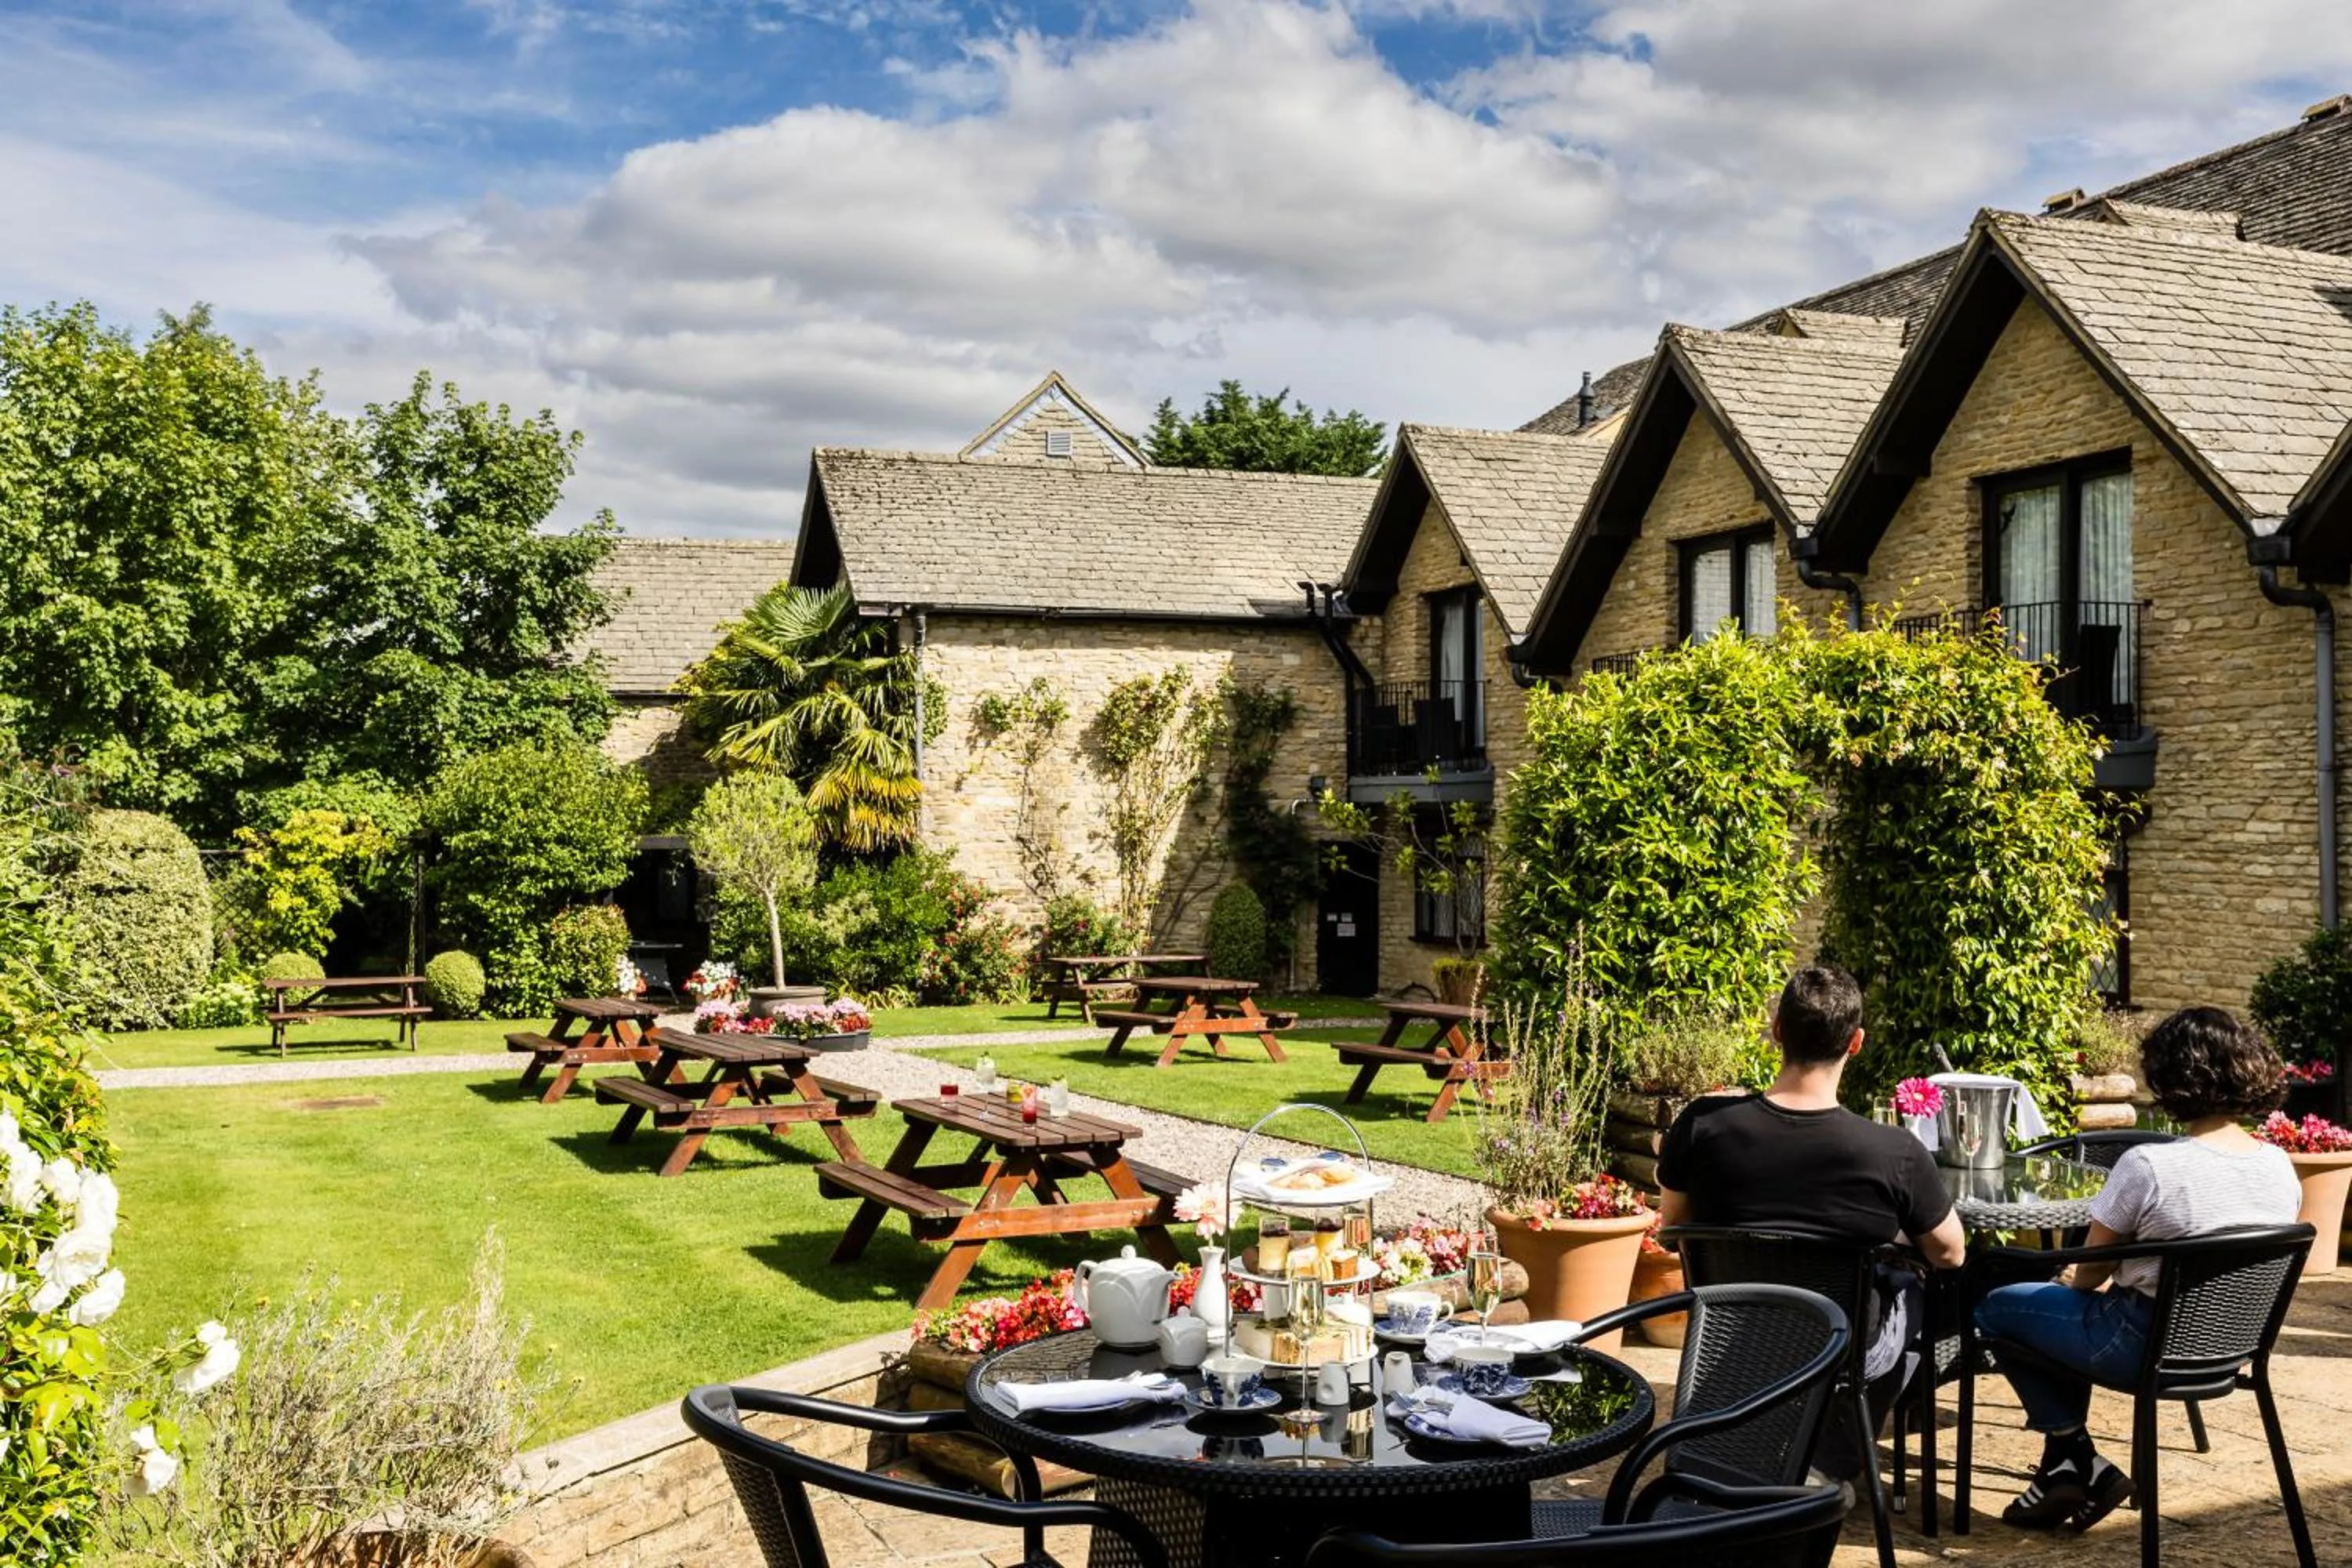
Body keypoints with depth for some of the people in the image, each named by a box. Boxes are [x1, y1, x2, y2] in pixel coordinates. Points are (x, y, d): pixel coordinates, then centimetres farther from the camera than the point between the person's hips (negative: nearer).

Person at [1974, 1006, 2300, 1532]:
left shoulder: (2147, 1166, -25)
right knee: (2074, 1309, 31)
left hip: (2144, 1346, -7)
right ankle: (2068, 1468, 28)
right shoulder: (2281, 1167, -5)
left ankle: (2077, 1459, 15)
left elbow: (2091, 1272, -13)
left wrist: (2071, 1283, 12)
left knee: (1996, 1307, 15)